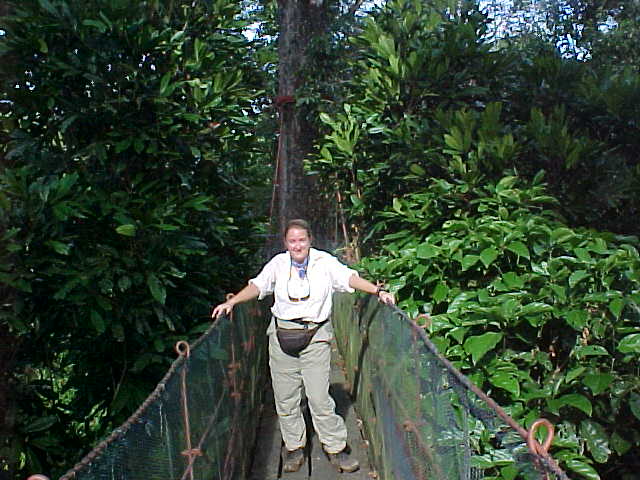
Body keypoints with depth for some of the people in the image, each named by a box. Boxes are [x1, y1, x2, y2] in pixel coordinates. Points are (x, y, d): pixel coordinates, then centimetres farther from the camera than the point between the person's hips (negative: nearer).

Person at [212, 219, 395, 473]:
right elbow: (257, 285, 8)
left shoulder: (324, 261, 2)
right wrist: (231, 302, -3)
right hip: (282, 335, 3)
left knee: (320, 397, -4)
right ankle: (294, 447, 24)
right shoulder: (278, 263, 8)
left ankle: (336, 448, 11)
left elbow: (349, 277, -6)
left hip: (316, 337, -2)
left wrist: (378, 291, -17)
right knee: (285, 397, 8)